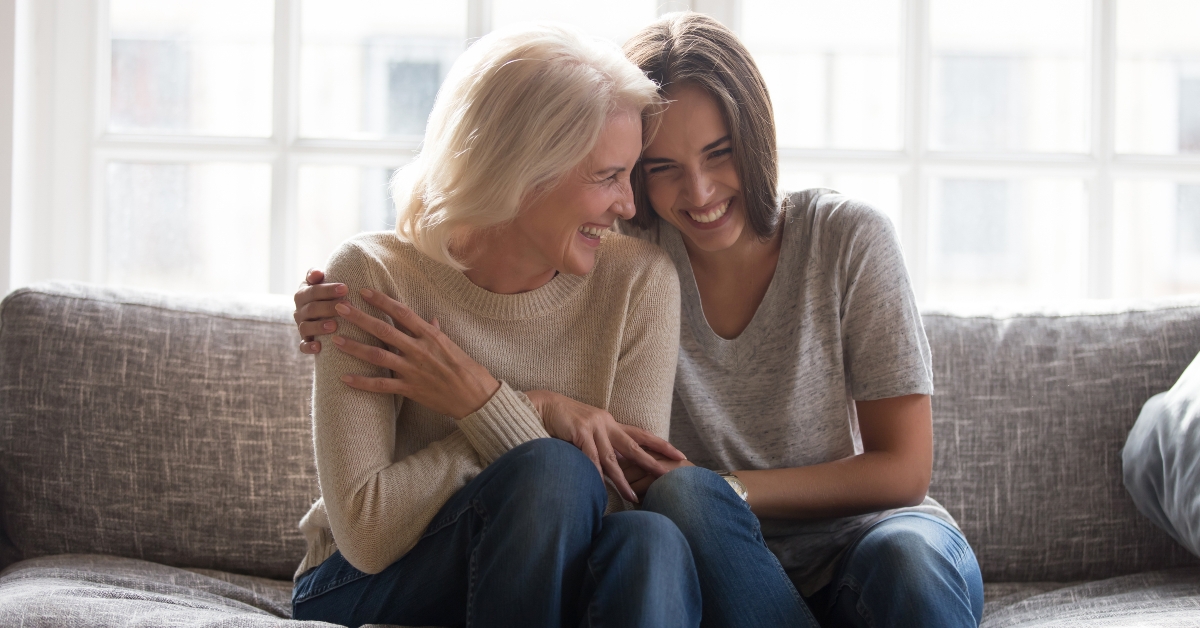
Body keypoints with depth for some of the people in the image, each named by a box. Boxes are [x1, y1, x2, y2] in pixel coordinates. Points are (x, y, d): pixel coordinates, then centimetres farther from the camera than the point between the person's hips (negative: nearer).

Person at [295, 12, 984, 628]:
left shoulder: (846, 236, -7)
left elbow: (902, 470, -6)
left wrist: (725, 492, -17)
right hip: (725, 567, 2)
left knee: (908, 556, -37)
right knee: (680, 492, -33)